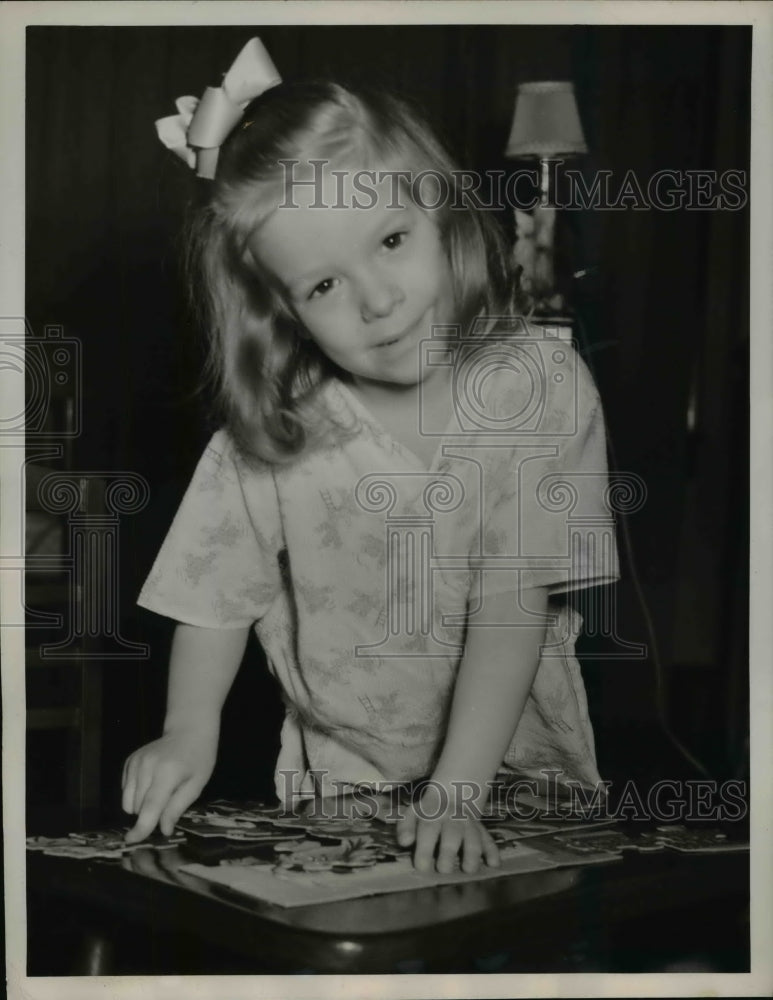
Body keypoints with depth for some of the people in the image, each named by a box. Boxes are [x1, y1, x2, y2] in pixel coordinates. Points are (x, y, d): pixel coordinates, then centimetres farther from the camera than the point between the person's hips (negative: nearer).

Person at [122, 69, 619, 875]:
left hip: (515, 763, -1)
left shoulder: (542, 390, -13)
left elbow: (513, 606, -16)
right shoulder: (271, 427, -9)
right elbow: (220, 597, 1)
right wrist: (190, 735, -14)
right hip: (340, 776, 1)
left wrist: (456, 792, -21)